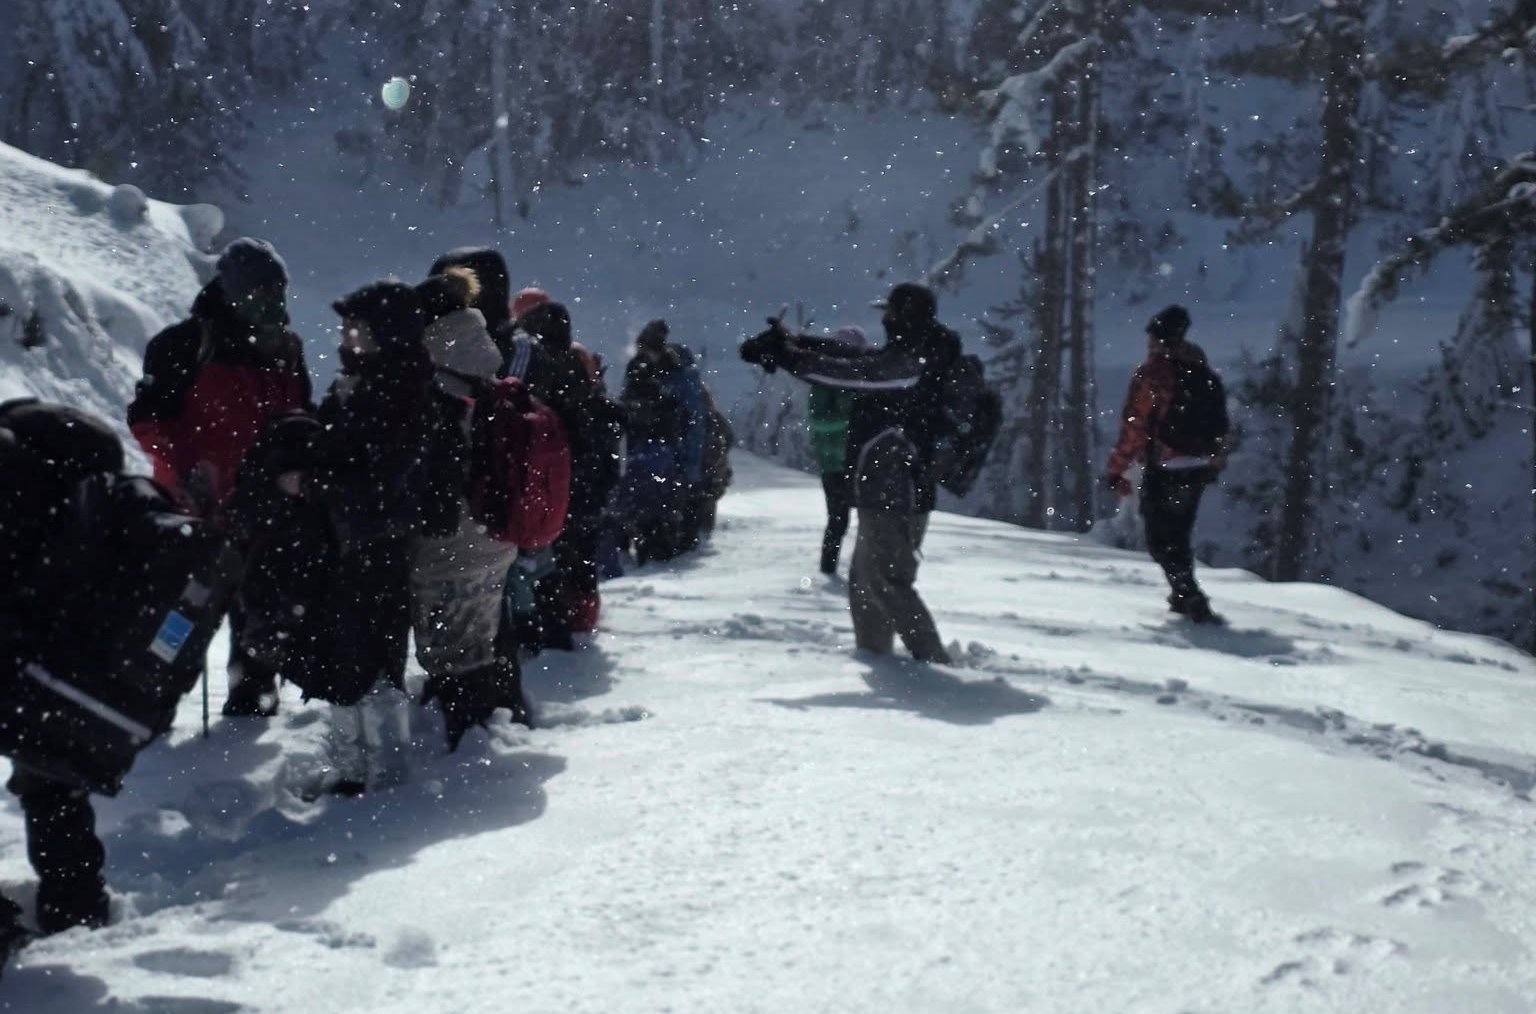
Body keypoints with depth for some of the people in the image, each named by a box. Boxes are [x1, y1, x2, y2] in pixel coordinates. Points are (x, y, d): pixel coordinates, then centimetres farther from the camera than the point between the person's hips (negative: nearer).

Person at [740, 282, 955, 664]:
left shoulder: (910, 362, -17)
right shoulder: (906, 358, 14)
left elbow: (847, 371, -20)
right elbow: (851, 359, 15)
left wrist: (787, 356, -14)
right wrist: (791, 343, 7)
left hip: (893, 495, -10)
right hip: (891, 492, 10)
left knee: (887, 583, -8)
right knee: (864, 582, 18)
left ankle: (933, 660, -7)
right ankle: (874, 651, 27)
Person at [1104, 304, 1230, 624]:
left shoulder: (1151, 373, -12)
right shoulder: (1205, 373, 10)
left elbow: (1133, 427, -14)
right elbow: (1220, 424, 15)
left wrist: (1115, 470, -9)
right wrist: (1215, 463, 25)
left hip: (1163, 469, -7)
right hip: (1199, 468, 7)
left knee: (1161, 540, 0)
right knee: (1178, 534, 22)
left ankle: (1192, 599, -12)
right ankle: (1183, 596, 27)